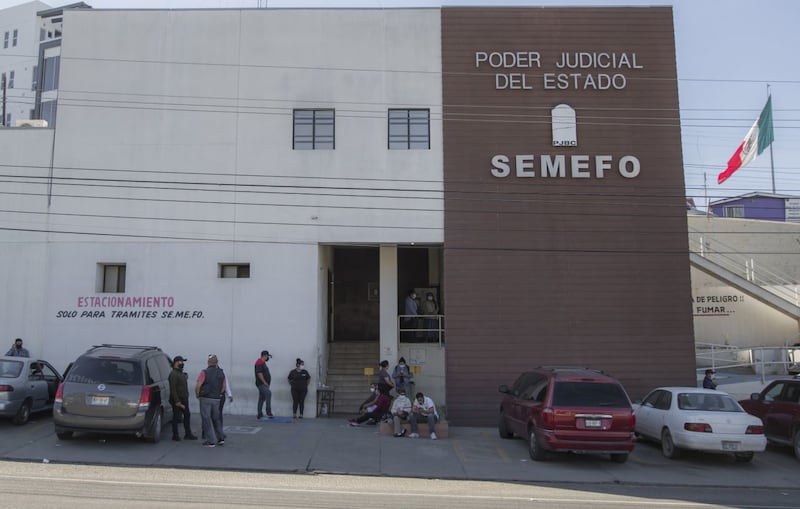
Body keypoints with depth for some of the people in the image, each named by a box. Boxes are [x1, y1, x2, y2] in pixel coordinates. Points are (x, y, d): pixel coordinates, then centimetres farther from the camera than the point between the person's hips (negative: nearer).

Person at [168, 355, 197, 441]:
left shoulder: (181, 373, 16)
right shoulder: (173, 374, -16)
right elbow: (173, 389, -22)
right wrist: (177, 401, -24)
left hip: (184, 399, 10)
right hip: (177, 400, -10)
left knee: (187, 415, 11)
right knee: (176, 418, 0)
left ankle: (188, 434, 18)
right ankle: (175, 436, 8)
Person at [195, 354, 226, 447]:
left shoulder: (204, 372, -13)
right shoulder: (221, 373, 5)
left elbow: (198, 386, -17)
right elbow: (223, 387, 12)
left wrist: (197, 395, -1)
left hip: (206, 399, -5)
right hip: (216, 399, 5)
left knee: (206, 419, 2)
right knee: (216, 419, 19)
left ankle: (211, 441, 2)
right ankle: (221, 438, 18)